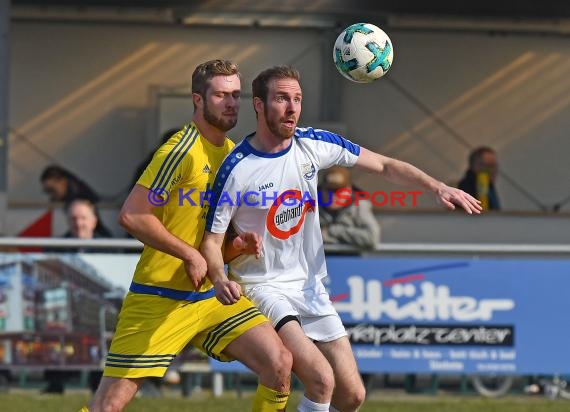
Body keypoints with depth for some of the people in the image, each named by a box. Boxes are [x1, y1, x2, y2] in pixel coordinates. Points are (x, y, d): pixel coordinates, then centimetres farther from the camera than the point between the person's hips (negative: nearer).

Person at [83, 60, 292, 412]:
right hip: (159, 300, -7)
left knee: (280, 364, -10)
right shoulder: (182, 152, -13)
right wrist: (191, 254, -15)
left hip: (213, 297, 7)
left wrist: (238, 246, -1)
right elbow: (132, 215, -19)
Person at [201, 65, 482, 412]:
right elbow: (212, 239, -12)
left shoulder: (313, 144, -4)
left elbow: (384, 166, 5)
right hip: (262, 288, -6)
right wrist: (220, 279, -32)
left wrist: (437, 187, -7)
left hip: (310, 288, 6)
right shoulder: (237, 169, -17)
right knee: (322, 380, -26)